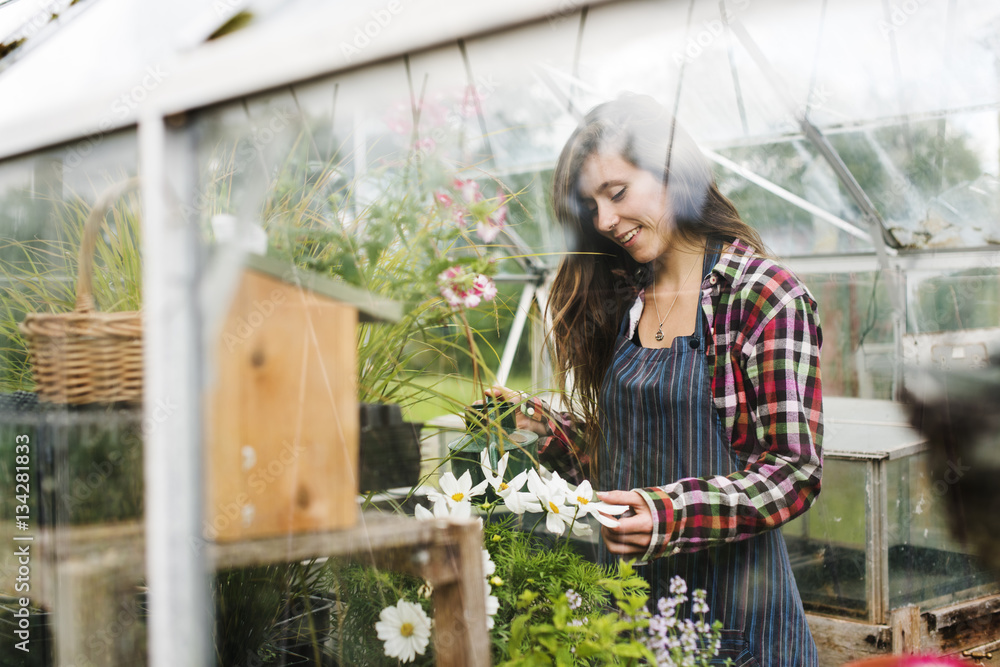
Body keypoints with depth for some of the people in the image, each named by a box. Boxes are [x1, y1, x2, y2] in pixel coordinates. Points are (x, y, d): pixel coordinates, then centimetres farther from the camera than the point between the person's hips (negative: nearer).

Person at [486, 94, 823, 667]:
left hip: (731, 602, -5)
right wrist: (538, 423, -4)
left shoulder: (767, 298, -11)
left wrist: (672, 513, -27)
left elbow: (795, 472, -15)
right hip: (625, 582, 5)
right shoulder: (620, 298, 8)